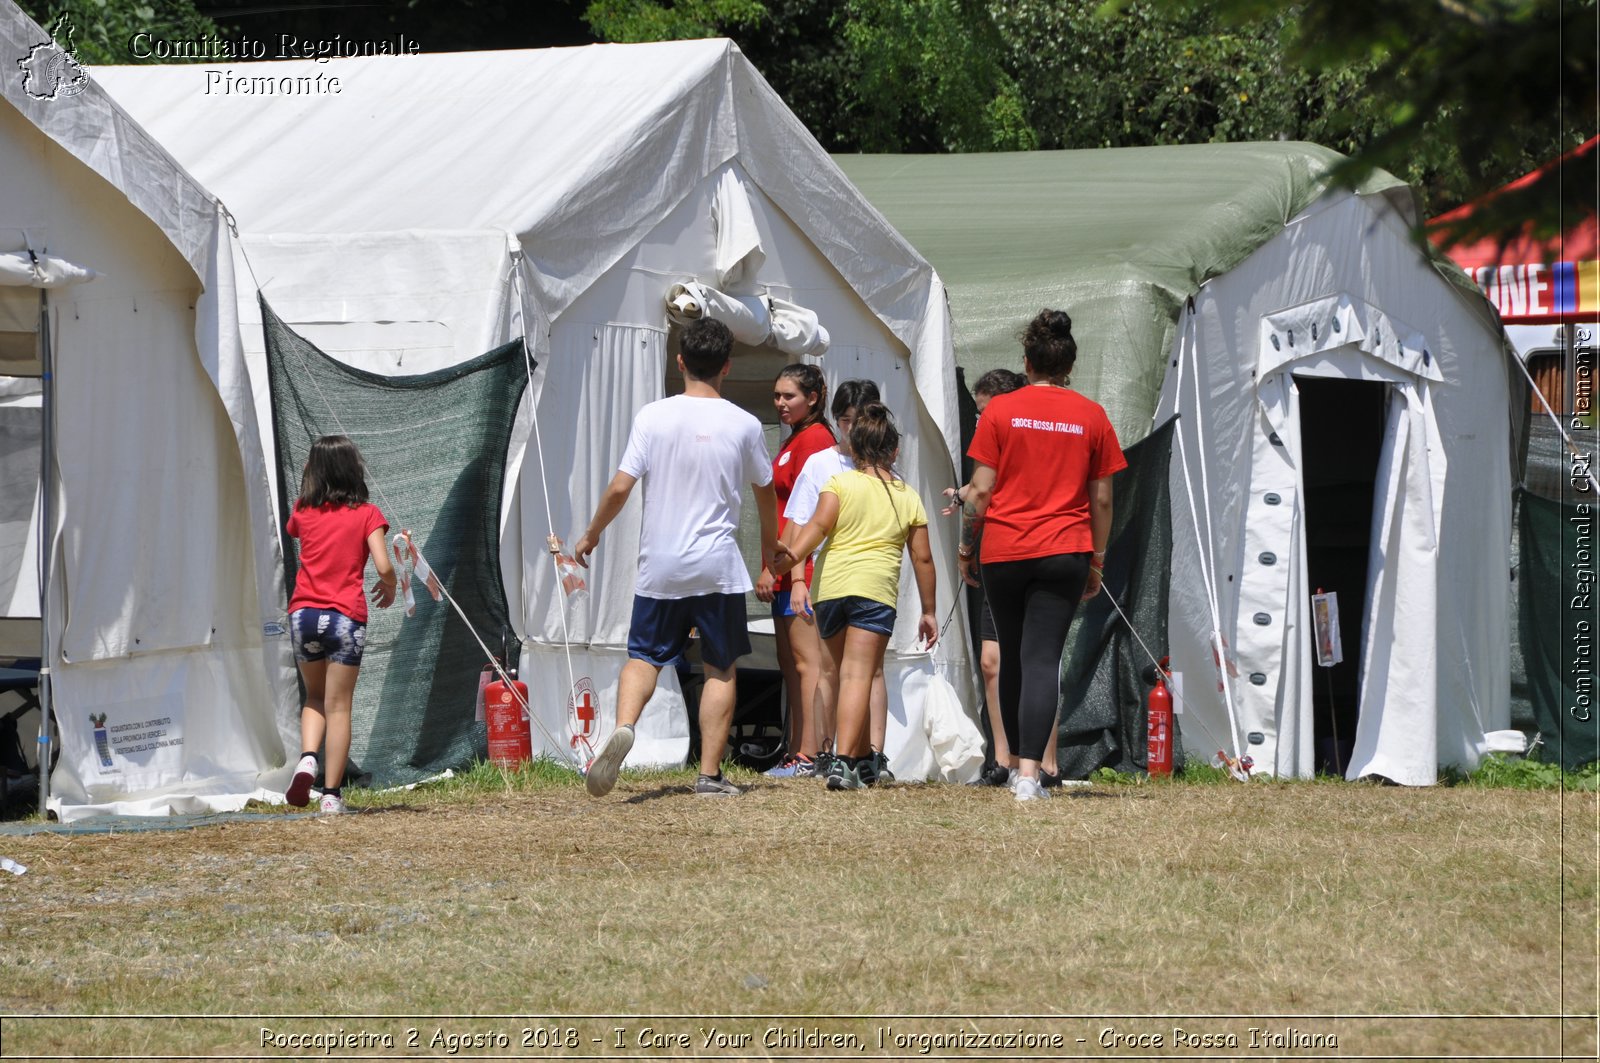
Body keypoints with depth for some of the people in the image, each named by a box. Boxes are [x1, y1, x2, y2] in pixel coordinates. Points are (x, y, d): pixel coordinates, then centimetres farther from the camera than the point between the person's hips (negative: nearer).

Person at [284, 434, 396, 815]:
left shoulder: (303, 511, 6)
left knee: (315, 697, 21)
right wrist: (389, 588, 11)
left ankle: (307, 758, -6)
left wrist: (311, 484, 28)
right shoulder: (367, 514, -2)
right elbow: (383, 566, -10)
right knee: (338, 706, 4)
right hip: (346, 616, -2)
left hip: (303, 613, 2)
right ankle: (331, 793, 2)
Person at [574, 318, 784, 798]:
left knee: (644, 657, 11)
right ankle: (710, 774, 6)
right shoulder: (743, 425, -2)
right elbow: (765, 490, 14)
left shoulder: (653, 417, -4)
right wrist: (770, 546, 31)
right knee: (721, 668, 9)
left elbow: (619, 488, -5)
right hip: (718, 568, -1)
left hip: (659, 566, 1)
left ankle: (623, 726, -17)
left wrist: (590, 535, 12)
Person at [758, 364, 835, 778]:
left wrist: (772, 568, -17)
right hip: (790, 571, 11)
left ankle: (809, 755, -11)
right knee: (789, 662, 11)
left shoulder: (814, 438, -10)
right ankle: (797, 754, 14)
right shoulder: (795, 439, 20)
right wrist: (772, 569, 18)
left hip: (803, 566, -11)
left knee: (807, 661, -10)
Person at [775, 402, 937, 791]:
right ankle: (844, 761, -24)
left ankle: (862, 760, 24)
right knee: (858, 675, -8)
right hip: (876, 590, -1)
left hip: (830, 586, 1)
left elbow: (819, 526, -8)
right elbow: (922, 559, 15)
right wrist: (928, 611, 22)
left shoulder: (840, 484, 8)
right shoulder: (909, 499, 13)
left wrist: (789, 559, -11)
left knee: (847, 673, 16)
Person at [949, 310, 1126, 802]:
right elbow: (1101, 498, 7)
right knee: (1043, 659, -5)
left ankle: (1019, 764, 23)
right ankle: (1029, 773, -17)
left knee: (1013, 657, 15)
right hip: (1065, 553, 0)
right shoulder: (1091, 416, 4)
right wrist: (1097, 560, 16)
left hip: (1004, 551, 0)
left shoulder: (1000, 410, 1)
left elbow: (982, 488, -2)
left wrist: (967, 544, 10)